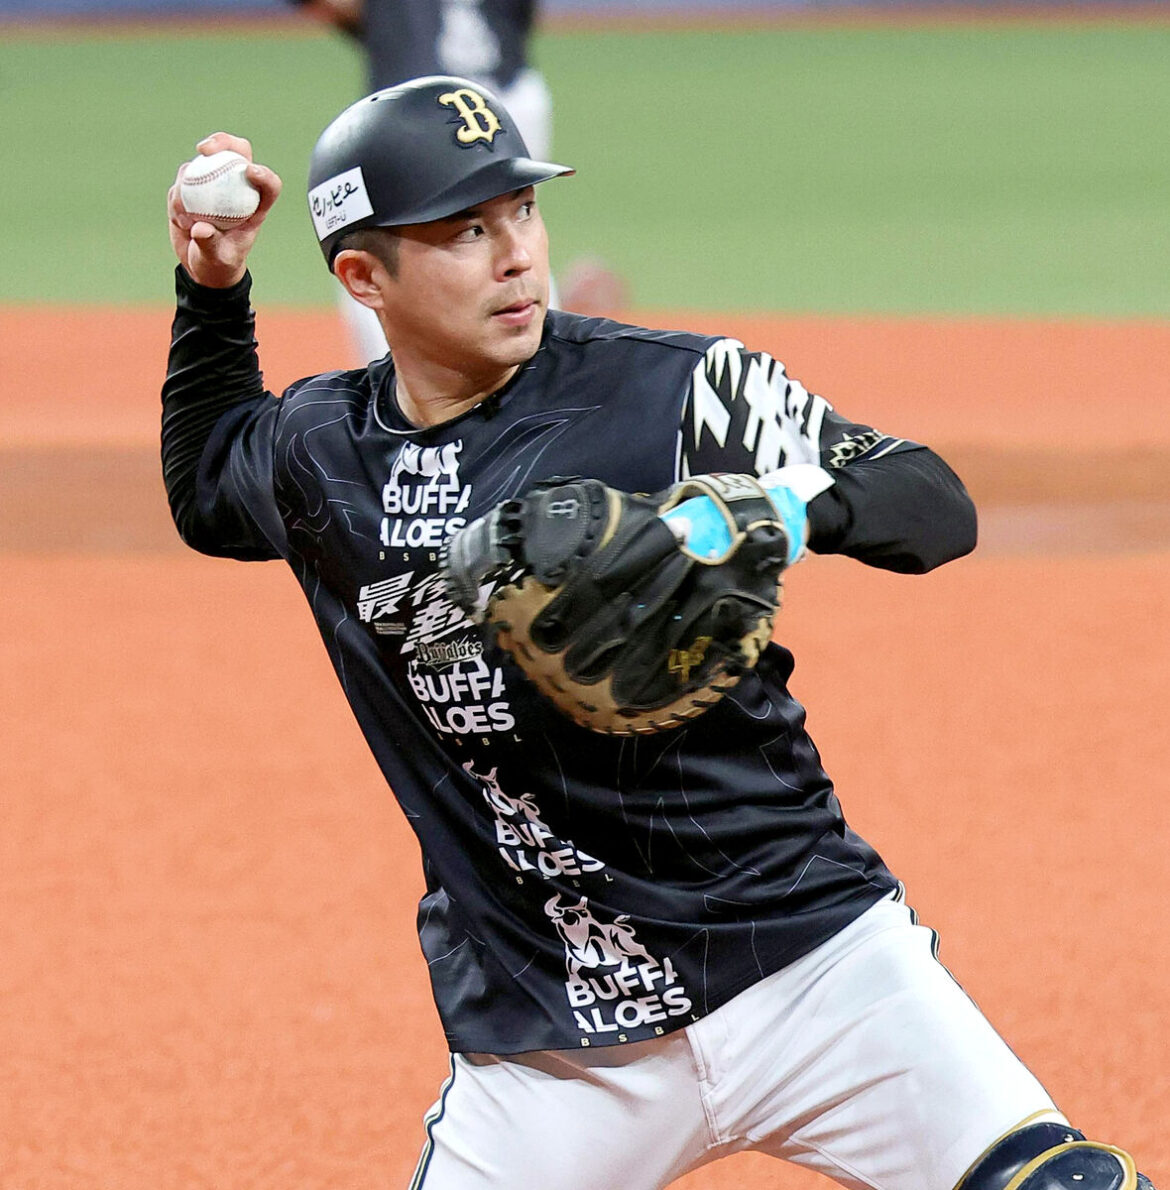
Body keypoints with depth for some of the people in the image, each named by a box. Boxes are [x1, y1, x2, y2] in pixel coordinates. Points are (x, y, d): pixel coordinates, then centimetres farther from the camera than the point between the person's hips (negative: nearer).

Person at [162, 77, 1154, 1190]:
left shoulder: (674, 391, -6)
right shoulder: (320, 451, 5)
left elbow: (939, 507, -7)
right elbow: (204, 489, 28)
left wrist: (796, 508, -29)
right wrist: (212, 291, 13)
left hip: (808, 960, -2)